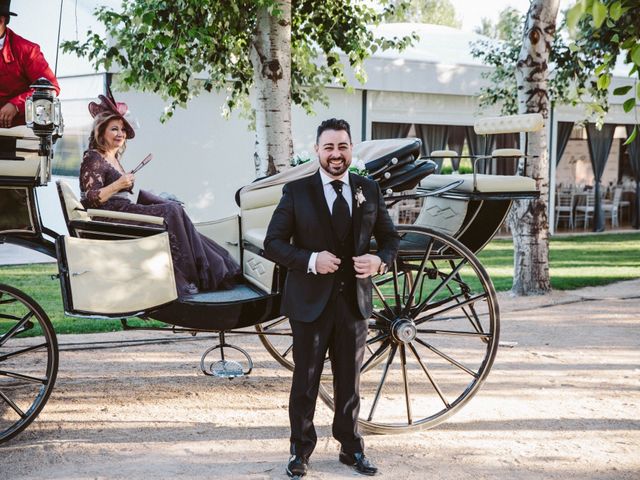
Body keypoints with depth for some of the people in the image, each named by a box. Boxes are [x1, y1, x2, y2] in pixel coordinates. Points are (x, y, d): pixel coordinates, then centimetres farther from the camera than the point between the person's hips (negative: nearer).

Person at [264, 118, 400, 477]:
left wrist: (380, 260, -12)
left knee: (350, 381, 14)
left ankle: (351, 447, 27)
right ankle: (301, 451, 19)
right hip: (311, 302, -2)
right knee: (306, 381, 7)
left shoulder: (370, 190, 5)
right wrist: (310, 260, -21)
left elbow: (391, 238, 11)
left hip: (355, 300, 3)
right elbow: (273, 243, -6)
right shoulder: (296, 192, -4)